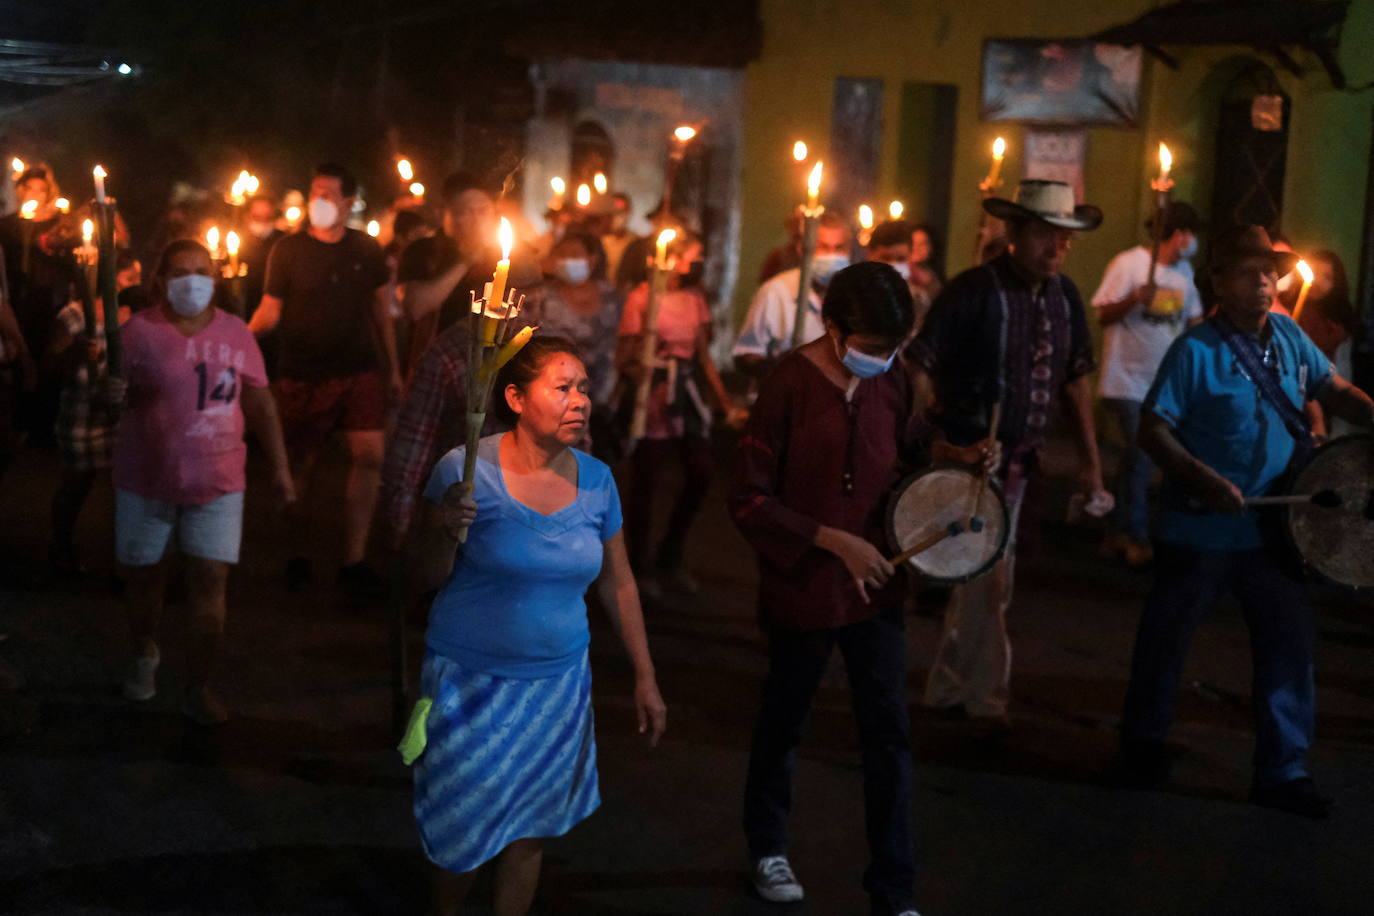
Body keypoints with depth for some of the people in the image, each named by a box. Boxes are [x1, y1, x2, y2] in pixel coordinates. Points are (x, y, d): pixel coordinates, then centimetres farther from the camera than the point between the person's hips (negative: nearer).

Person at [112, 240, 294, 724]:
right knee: (142, 576, 12)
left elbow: (259, 401, 10)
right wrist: (111, 390, -33)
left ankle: (198, 688, 6)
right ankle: (144, 654, 40)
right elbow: (116, 386, -8)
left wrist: (279, 466, 8)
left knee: (210, 583, -5)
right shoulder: (139, 332, -5)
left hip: (217, 484, 1)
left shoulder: (235, 334, 4)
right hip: (147, 482, -1)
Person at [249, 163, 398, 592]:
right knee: (302, 464, 4)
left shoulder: (366, 250, 7)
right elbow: (270, 310, -2)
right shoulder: (288, 250, -1)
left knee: (369, 456, -8)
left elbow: (380, 311, 14)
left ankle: (354, 559, 2)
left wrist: (393, 368, 13)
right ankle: (297, 554, 21)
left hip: (360, 371, 2)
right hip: (303, 375, -2)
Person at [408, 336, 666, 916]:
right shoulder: (467, 471, -14)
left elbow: (618, 584, 9)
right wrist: (447, 533, -28)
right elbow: (427, 580, -7)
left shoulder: (596, 481, -2)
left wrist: (645, 678, 11)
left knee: (529, 829, 11)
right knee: (464, 827, 7)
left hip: (557, 682, 3)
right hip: (470, 680, -3)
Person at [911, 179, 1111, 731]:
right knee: (989, 576, -6)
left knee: (979, 576, 14)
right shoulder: (973, 291, -15)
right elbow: (921, 368, -16)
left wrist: (1090, 461, 9)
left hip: (1020, 458, 7)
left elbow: (1075, 380, 13)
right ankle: (985, 699, 9)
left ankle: (946, 690, 27)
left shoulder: (1064, 298, 5)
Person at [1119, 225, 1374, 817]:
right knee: (1166, 639, 11)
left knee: (1290, 646, 3)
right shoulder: (1197, 350, -13)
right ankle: (1143, 743, 31)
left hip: (1272, 530, 5)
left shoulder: (1289, 337, 4)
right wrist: (1203, 479, -27)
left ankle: (1283, 772, 13)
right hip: (1200, 533, -5)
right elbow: (1153, 429, -14)